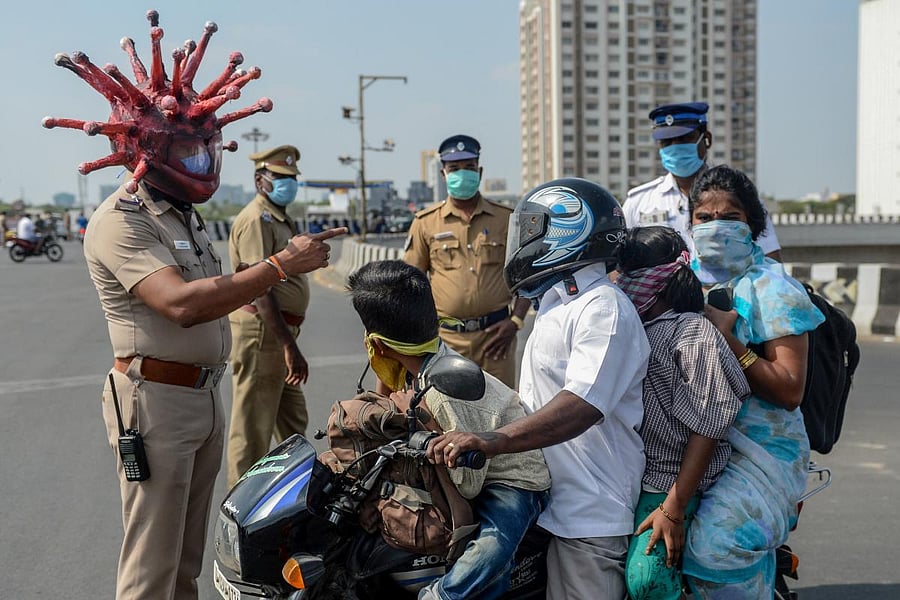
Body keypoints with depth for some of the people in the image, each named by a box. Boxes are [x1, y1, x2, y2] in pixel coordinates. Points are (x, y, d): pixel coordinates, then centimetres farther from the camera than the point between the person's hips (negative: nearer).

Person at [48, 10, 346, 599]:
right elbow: (181, 303, -29)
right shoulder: (120, 222, -16)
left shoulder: (185, 215, 14)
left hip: (205, 393, 9)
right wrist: (280, 265, -29)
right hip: (156, 400, -9)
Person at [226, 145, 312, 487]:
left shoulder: (281, 220, 18)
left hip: (280, 331, 11)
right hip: (261, 332, -10)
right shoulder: (256, 219, -15)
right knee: (253, 429, -3)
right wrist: (289, 347, -29)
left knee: (293, 423, 21)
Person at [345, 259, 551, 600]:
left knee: (488, 553, -35)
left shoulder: (448, 394, -30)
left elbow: (468, 483, -25)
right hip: (478, 470, 10)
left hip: (513, 482, -10)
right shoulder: (435, 356, -4)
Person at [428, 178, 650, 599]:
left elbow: (581, 406, -31)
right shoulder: (556, 305, 18)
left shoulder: (603, 309, -17)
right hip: (548, 506, 10)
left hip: (588, 517, -10)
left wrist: (493, 441, -40)